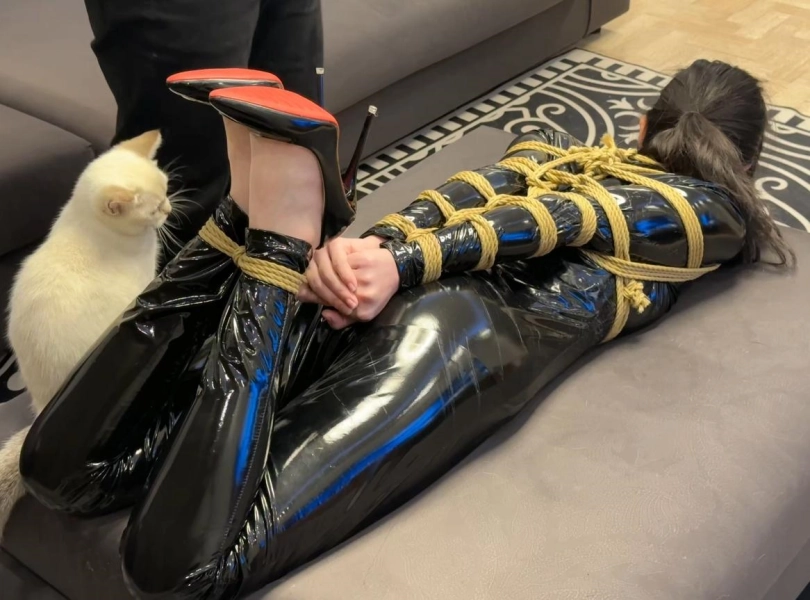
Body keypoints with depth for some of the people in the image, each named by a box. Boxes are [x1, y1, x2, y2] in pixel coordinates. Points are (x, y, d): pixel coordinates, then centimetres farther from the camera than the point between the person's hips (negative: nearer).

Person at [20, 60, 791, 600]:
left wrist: (381, 247, -4)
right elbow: (550, 223, 3)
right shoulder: (716, 210, 20)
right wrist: (402, 262, -7)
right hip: (470, 333, -5)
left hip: (364, 294, 5)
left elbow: (466, 192, 13)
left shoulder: (552, 143, 35)